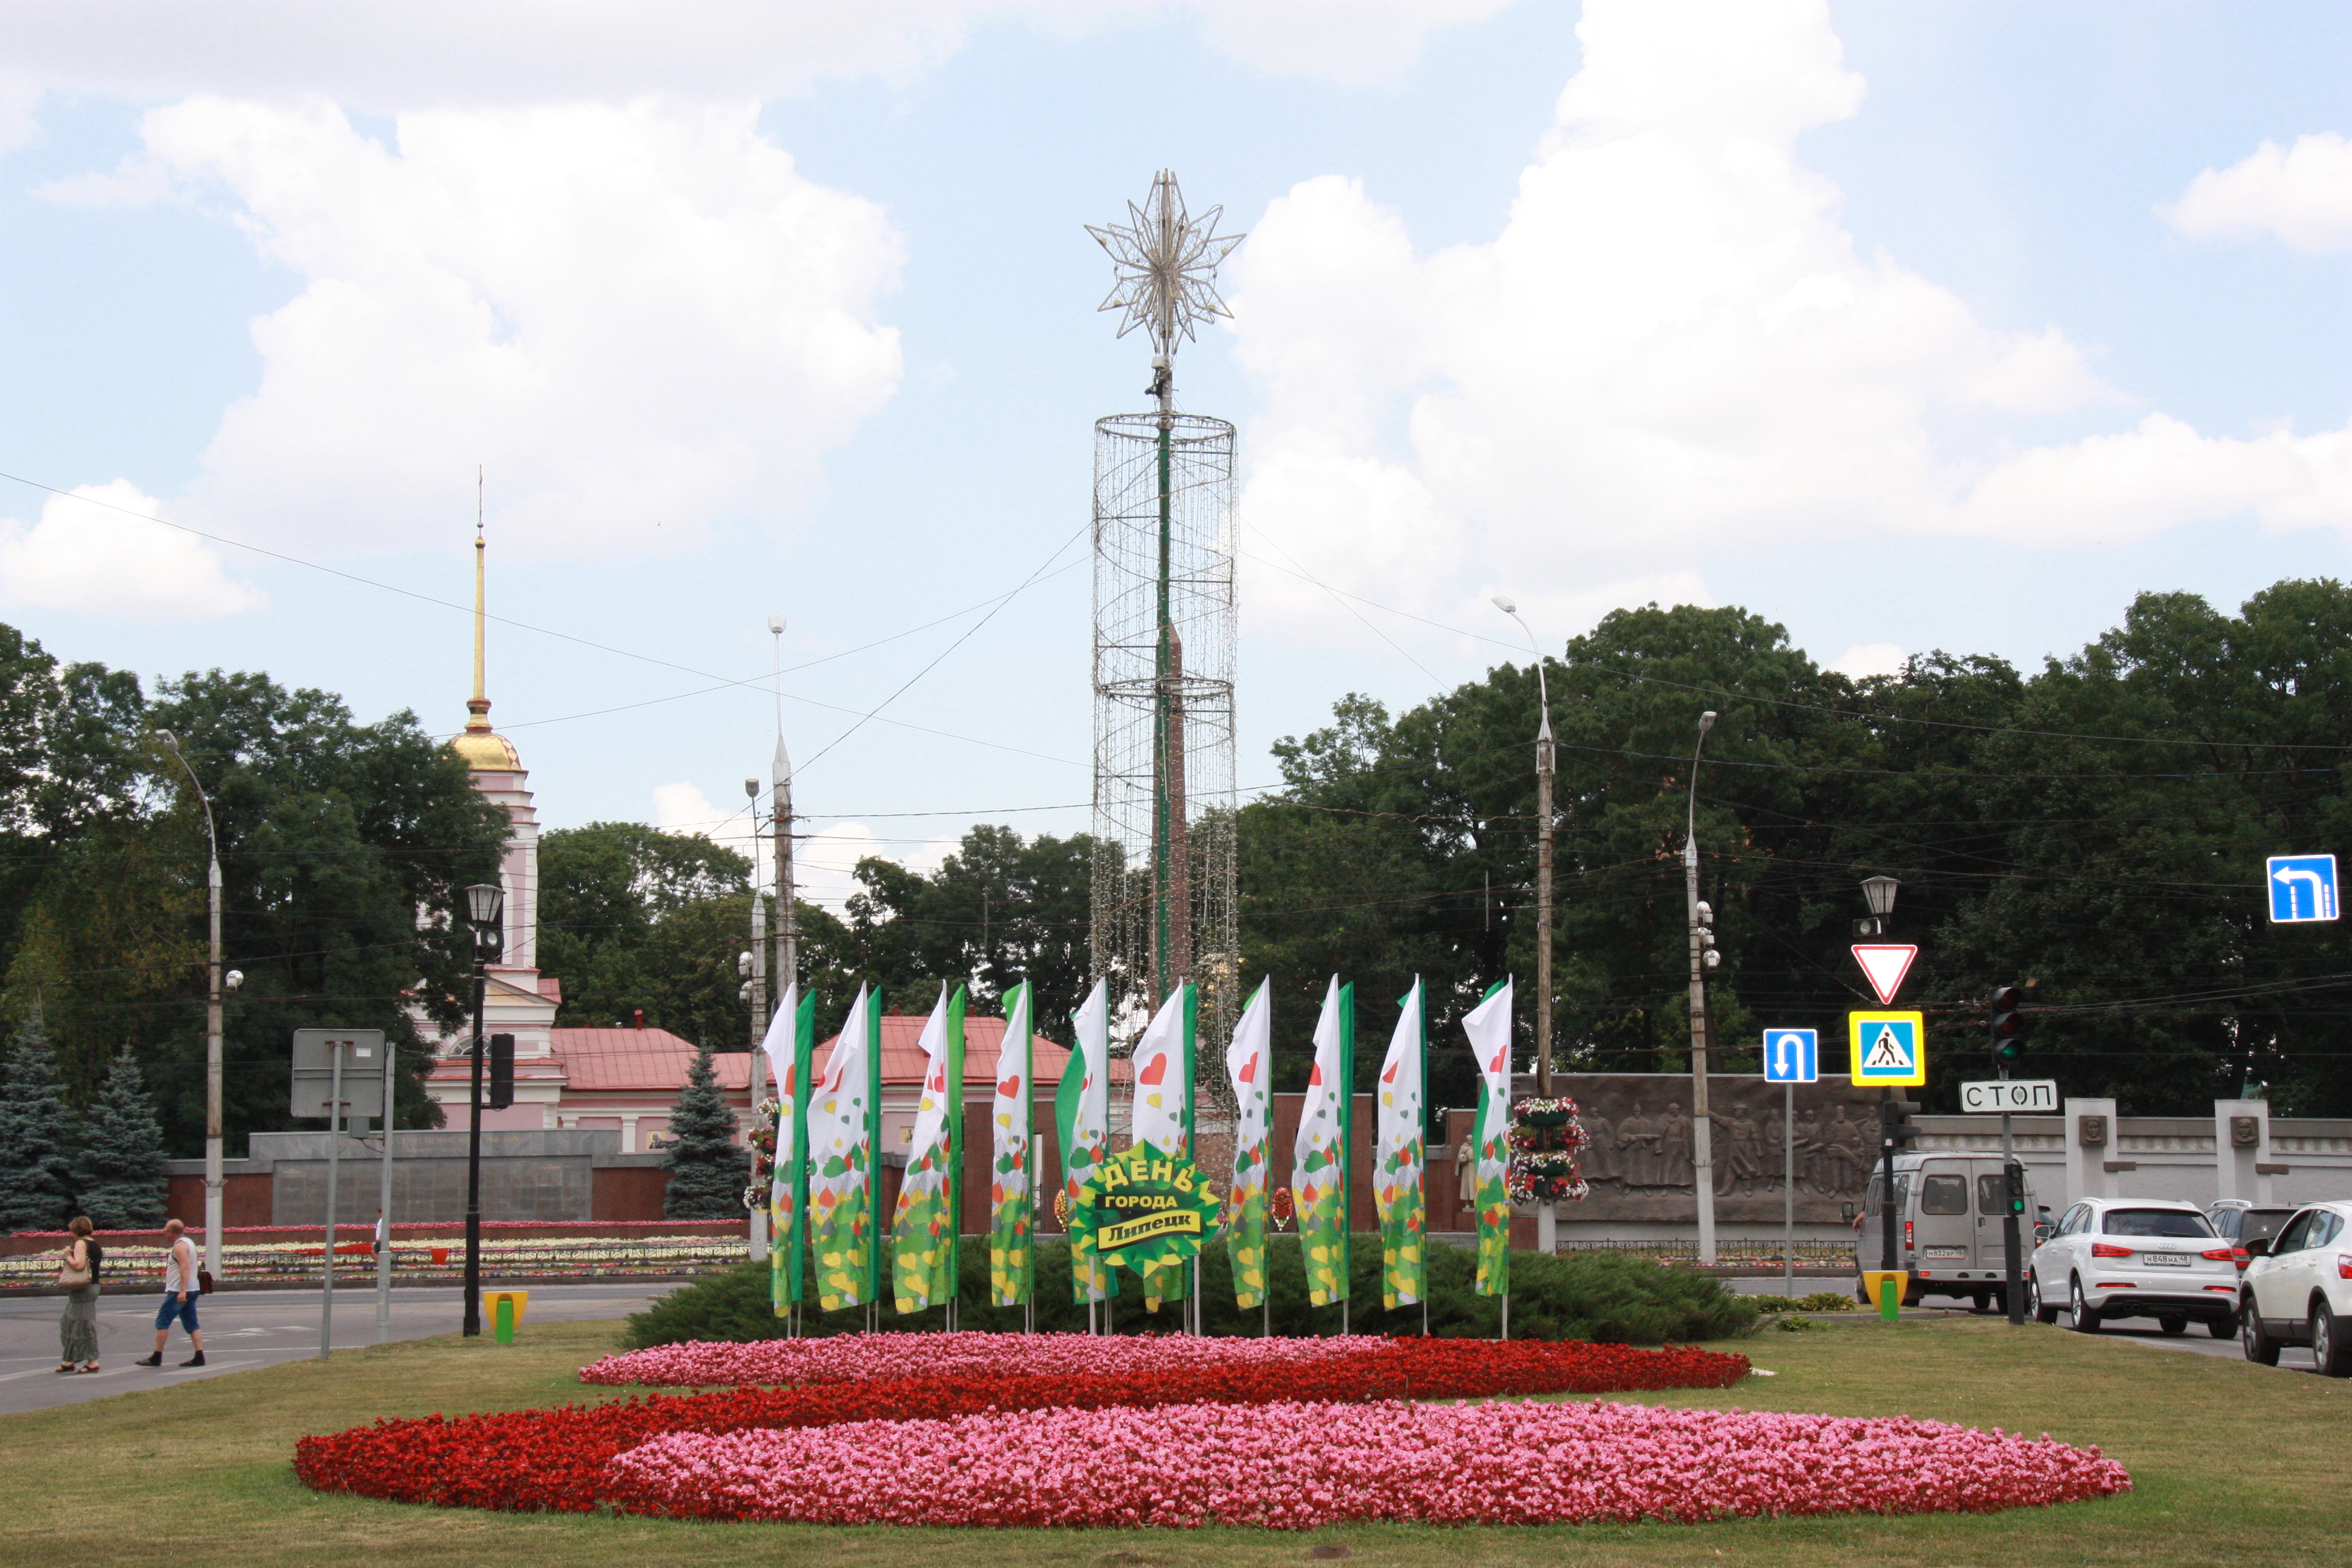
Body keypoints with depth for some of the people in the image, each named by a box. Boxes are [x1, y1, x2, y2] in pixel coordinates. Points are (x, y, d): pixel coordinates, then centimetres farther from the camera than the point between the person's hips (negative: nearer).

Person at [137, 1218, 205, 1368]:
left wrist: (182, 1291, -32)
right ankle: (199, 1357, -1)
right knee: (192, 1325, 6)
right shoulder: (188, 1243, 18)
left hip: (178, 1292, -10)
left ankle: (157, 1358, -3)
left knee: (162, 1322, -4)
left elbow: (185, 1267, -25)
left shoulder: (180, 1246, -14)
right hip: (191, 1291, 10)